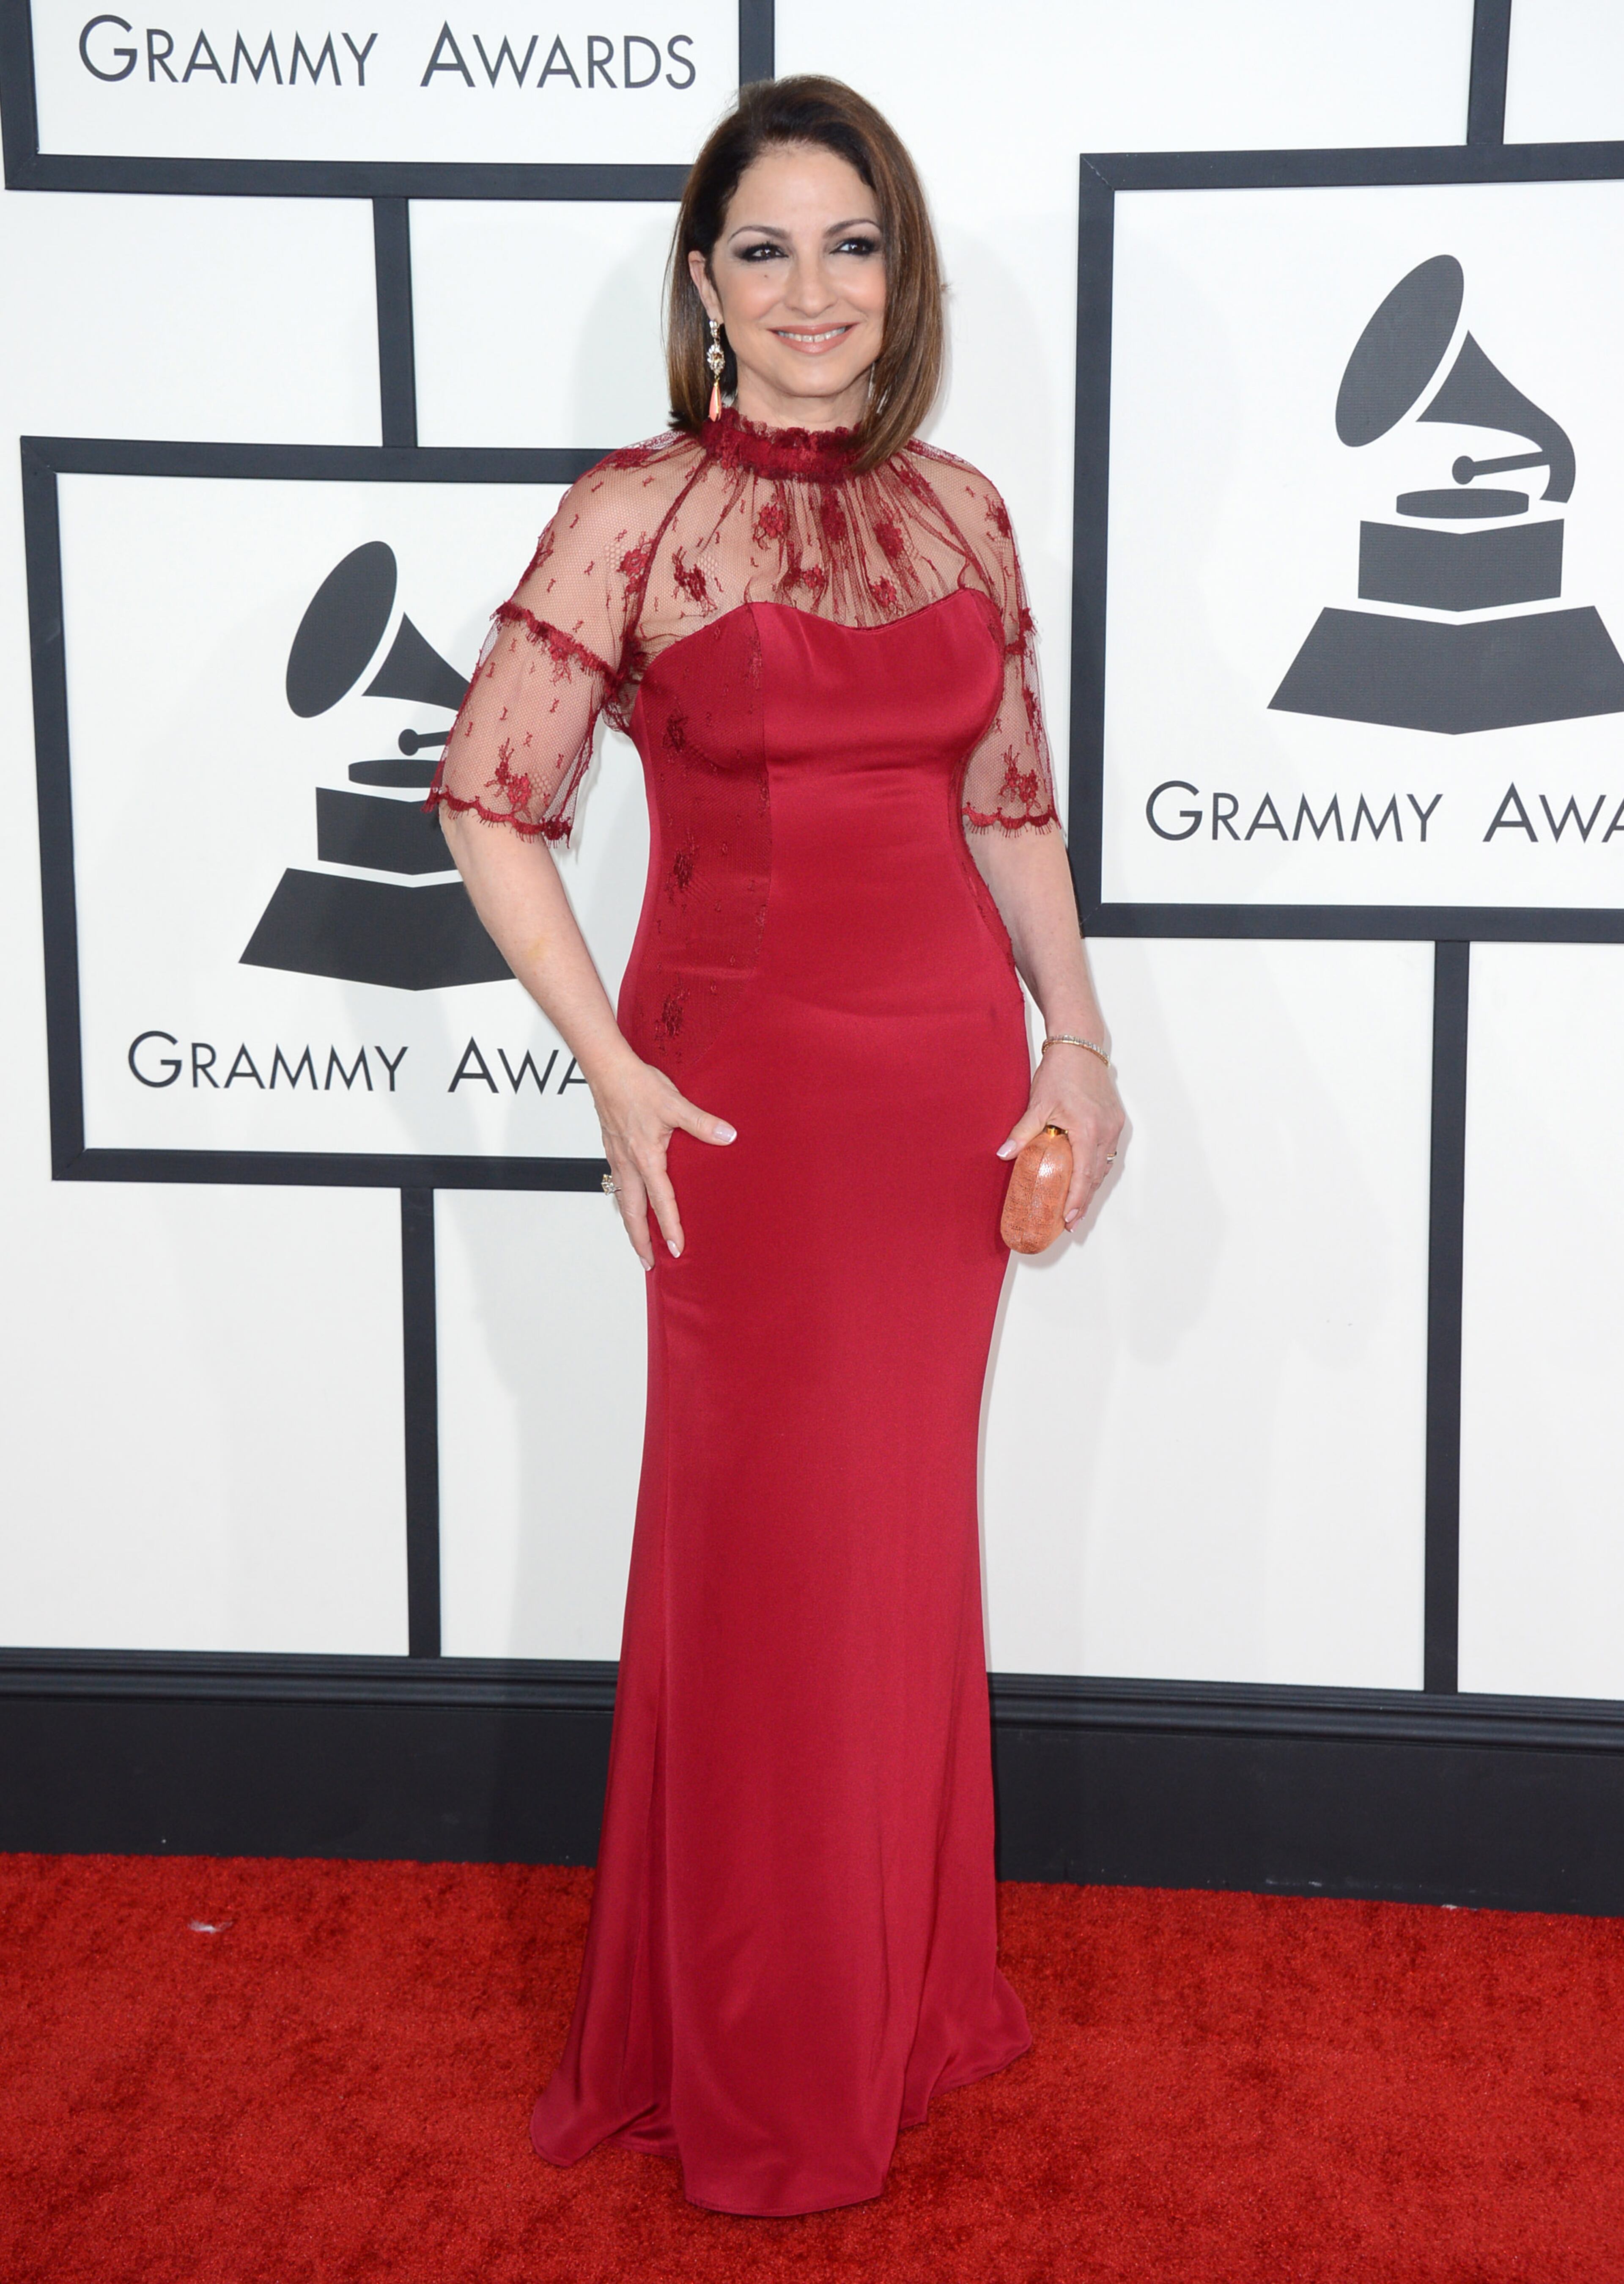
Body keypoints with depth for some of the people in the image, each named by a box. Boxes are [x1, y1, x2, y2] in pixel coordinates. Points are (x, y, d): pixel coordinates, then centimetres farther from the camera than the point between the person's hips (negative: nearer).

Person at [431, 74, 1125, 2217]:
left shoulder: (961, 510, 7)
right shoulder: (638, 512, -6)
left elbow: (1011, 806, 13)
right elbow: (492, 800, -6)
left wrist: (1076, 1037, 5)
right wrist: (612, 1069, -11)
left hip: (948, 1079, 4)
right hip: (748, 1081, -4)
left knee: (908, 1535, 14)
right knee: (763, 1550, 6)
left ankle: (900, 1992, 36)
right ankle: (758, 2063, 26)